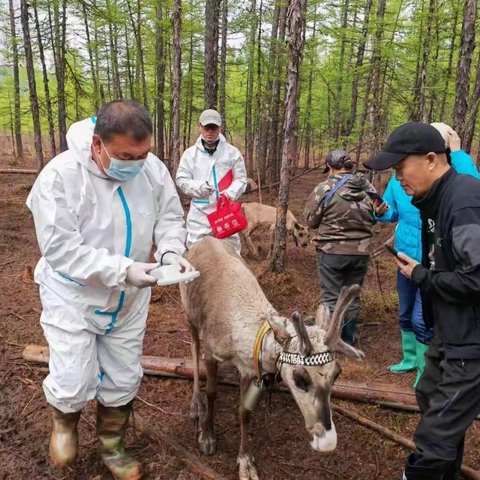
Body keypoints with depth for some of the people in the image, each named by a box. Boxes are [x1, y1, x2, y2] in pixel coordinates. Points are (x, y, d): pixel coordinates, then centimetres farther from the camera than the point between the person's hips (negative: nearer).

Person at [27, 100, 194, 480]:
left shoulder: (153, 169, -13)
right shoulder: (61, 175, -25)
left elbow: (170, 217, 0)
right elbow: (60, 248, -26)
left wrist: (170, 252, -21)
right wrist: (123, 269, -34)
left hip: (129, 300, 4)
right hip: (74, 298, -4)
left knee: (123, 380, 15)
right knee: (73, 385, 0)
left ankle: (111, 446, 42)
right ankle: (64, 421, 39)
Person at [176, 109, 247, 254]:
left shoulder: (232, 152, 0)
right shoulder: (190, 153, 2)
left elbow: (241, 179, 2)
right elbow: (181, 179, 2)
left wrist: (231, 193, -19)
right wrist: (198, 187, -18)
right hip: (200, 211, 1)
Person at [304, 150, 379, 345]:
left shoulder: (324, 188, -13)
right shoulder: (367, 187, -1)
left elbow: (310, 220, -5)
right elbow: (373, 218, 9)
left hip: (332, 252, -4)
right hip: (361, 252, 4)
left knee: (331, 297, 7)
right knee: (352, 297, 16)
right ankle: (348, 341, 27)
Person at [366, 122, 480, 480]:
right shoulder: (438, 197, 7)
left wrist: (421, 276, -16)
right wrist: (421, 271, 1)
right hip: (451, 331, 11)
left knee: (437, 433, -2)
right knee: (431, 399, 27)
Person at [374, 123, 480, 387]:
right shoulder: (401, 177, -4)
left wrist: (458, 152, -34)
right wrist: (381, 212, -14)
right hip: (406, 259, 6)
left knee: (422, 320, -5)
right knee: (406, 314, 20)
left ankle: (425, 373, 18)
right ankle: (409, 359, 43)